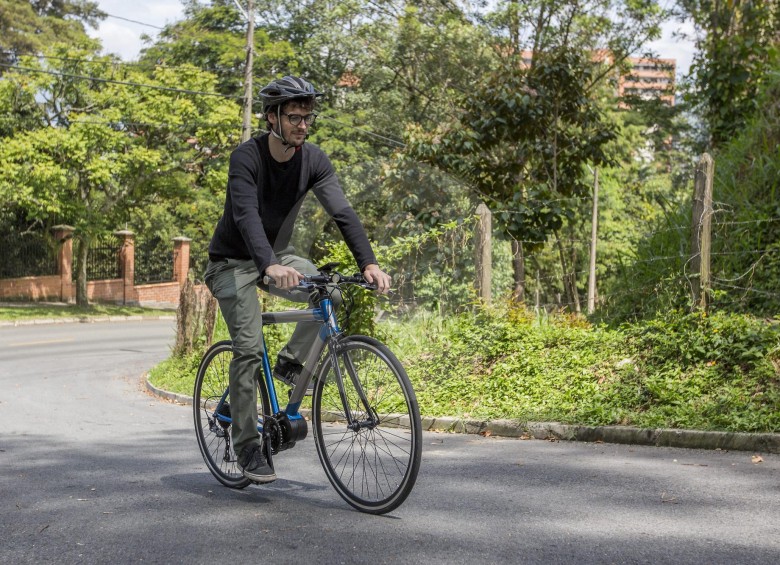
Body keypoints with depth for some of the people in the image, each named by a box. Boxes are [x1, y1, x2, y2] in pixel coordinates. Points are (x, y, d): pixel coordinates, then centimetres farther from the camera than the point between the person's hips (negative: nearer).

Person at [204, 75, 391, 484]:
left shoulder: (313, 160, -10)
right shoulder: (247, 156, -24)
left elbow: (342, 212, -18)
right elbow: (246, 215, -37)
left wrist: (368, 263, -32)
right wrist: (270, 266, -54)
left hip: (277, 255, 5)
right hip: (234, 261, -5)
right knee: (248, 348, -15)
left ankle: (290, 362, 4)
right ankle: (247, 446, -4)